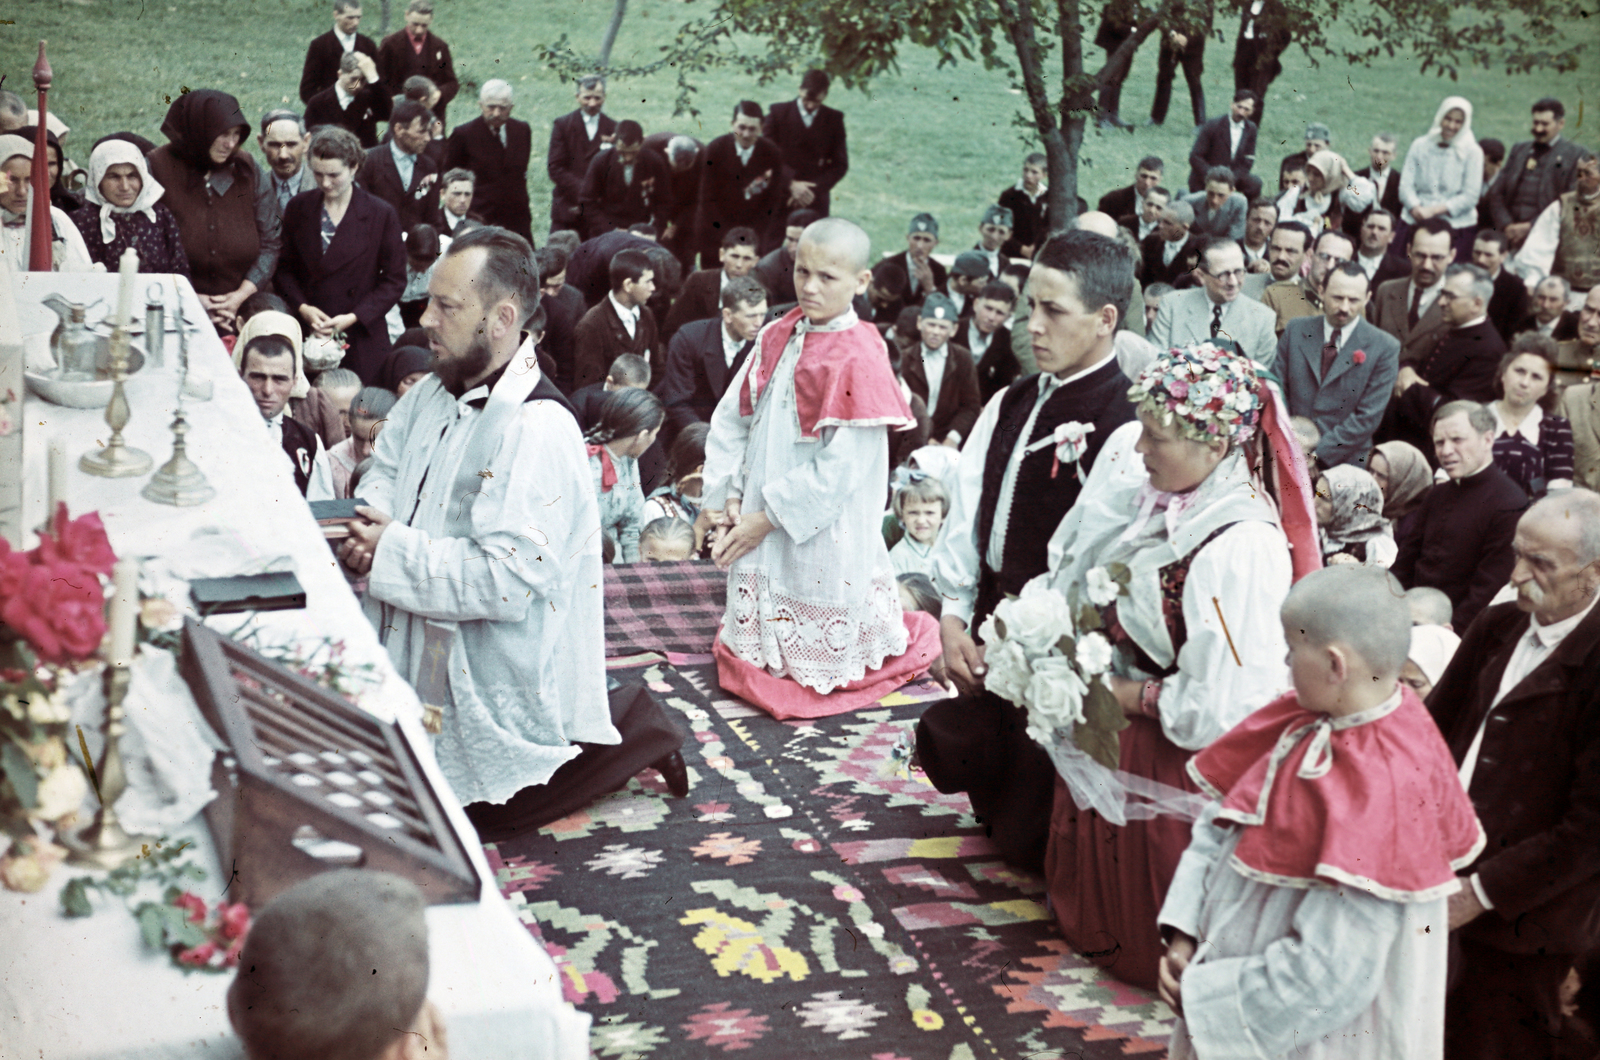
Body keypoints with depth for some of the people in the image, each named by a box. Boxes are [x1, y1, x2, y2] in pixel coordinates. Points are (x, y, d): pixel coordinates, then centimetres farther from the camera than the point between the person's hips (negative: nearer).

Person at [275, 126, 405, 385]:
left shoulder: (381, 214, -2)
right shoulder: (298, 208, 8)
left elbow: (394, 280, 0)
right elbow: (285, 269, 12)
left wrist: (354, 317, -10)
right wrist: (302, 307, -6)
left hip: (360, 343, -2)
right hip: (306, 337, 2)